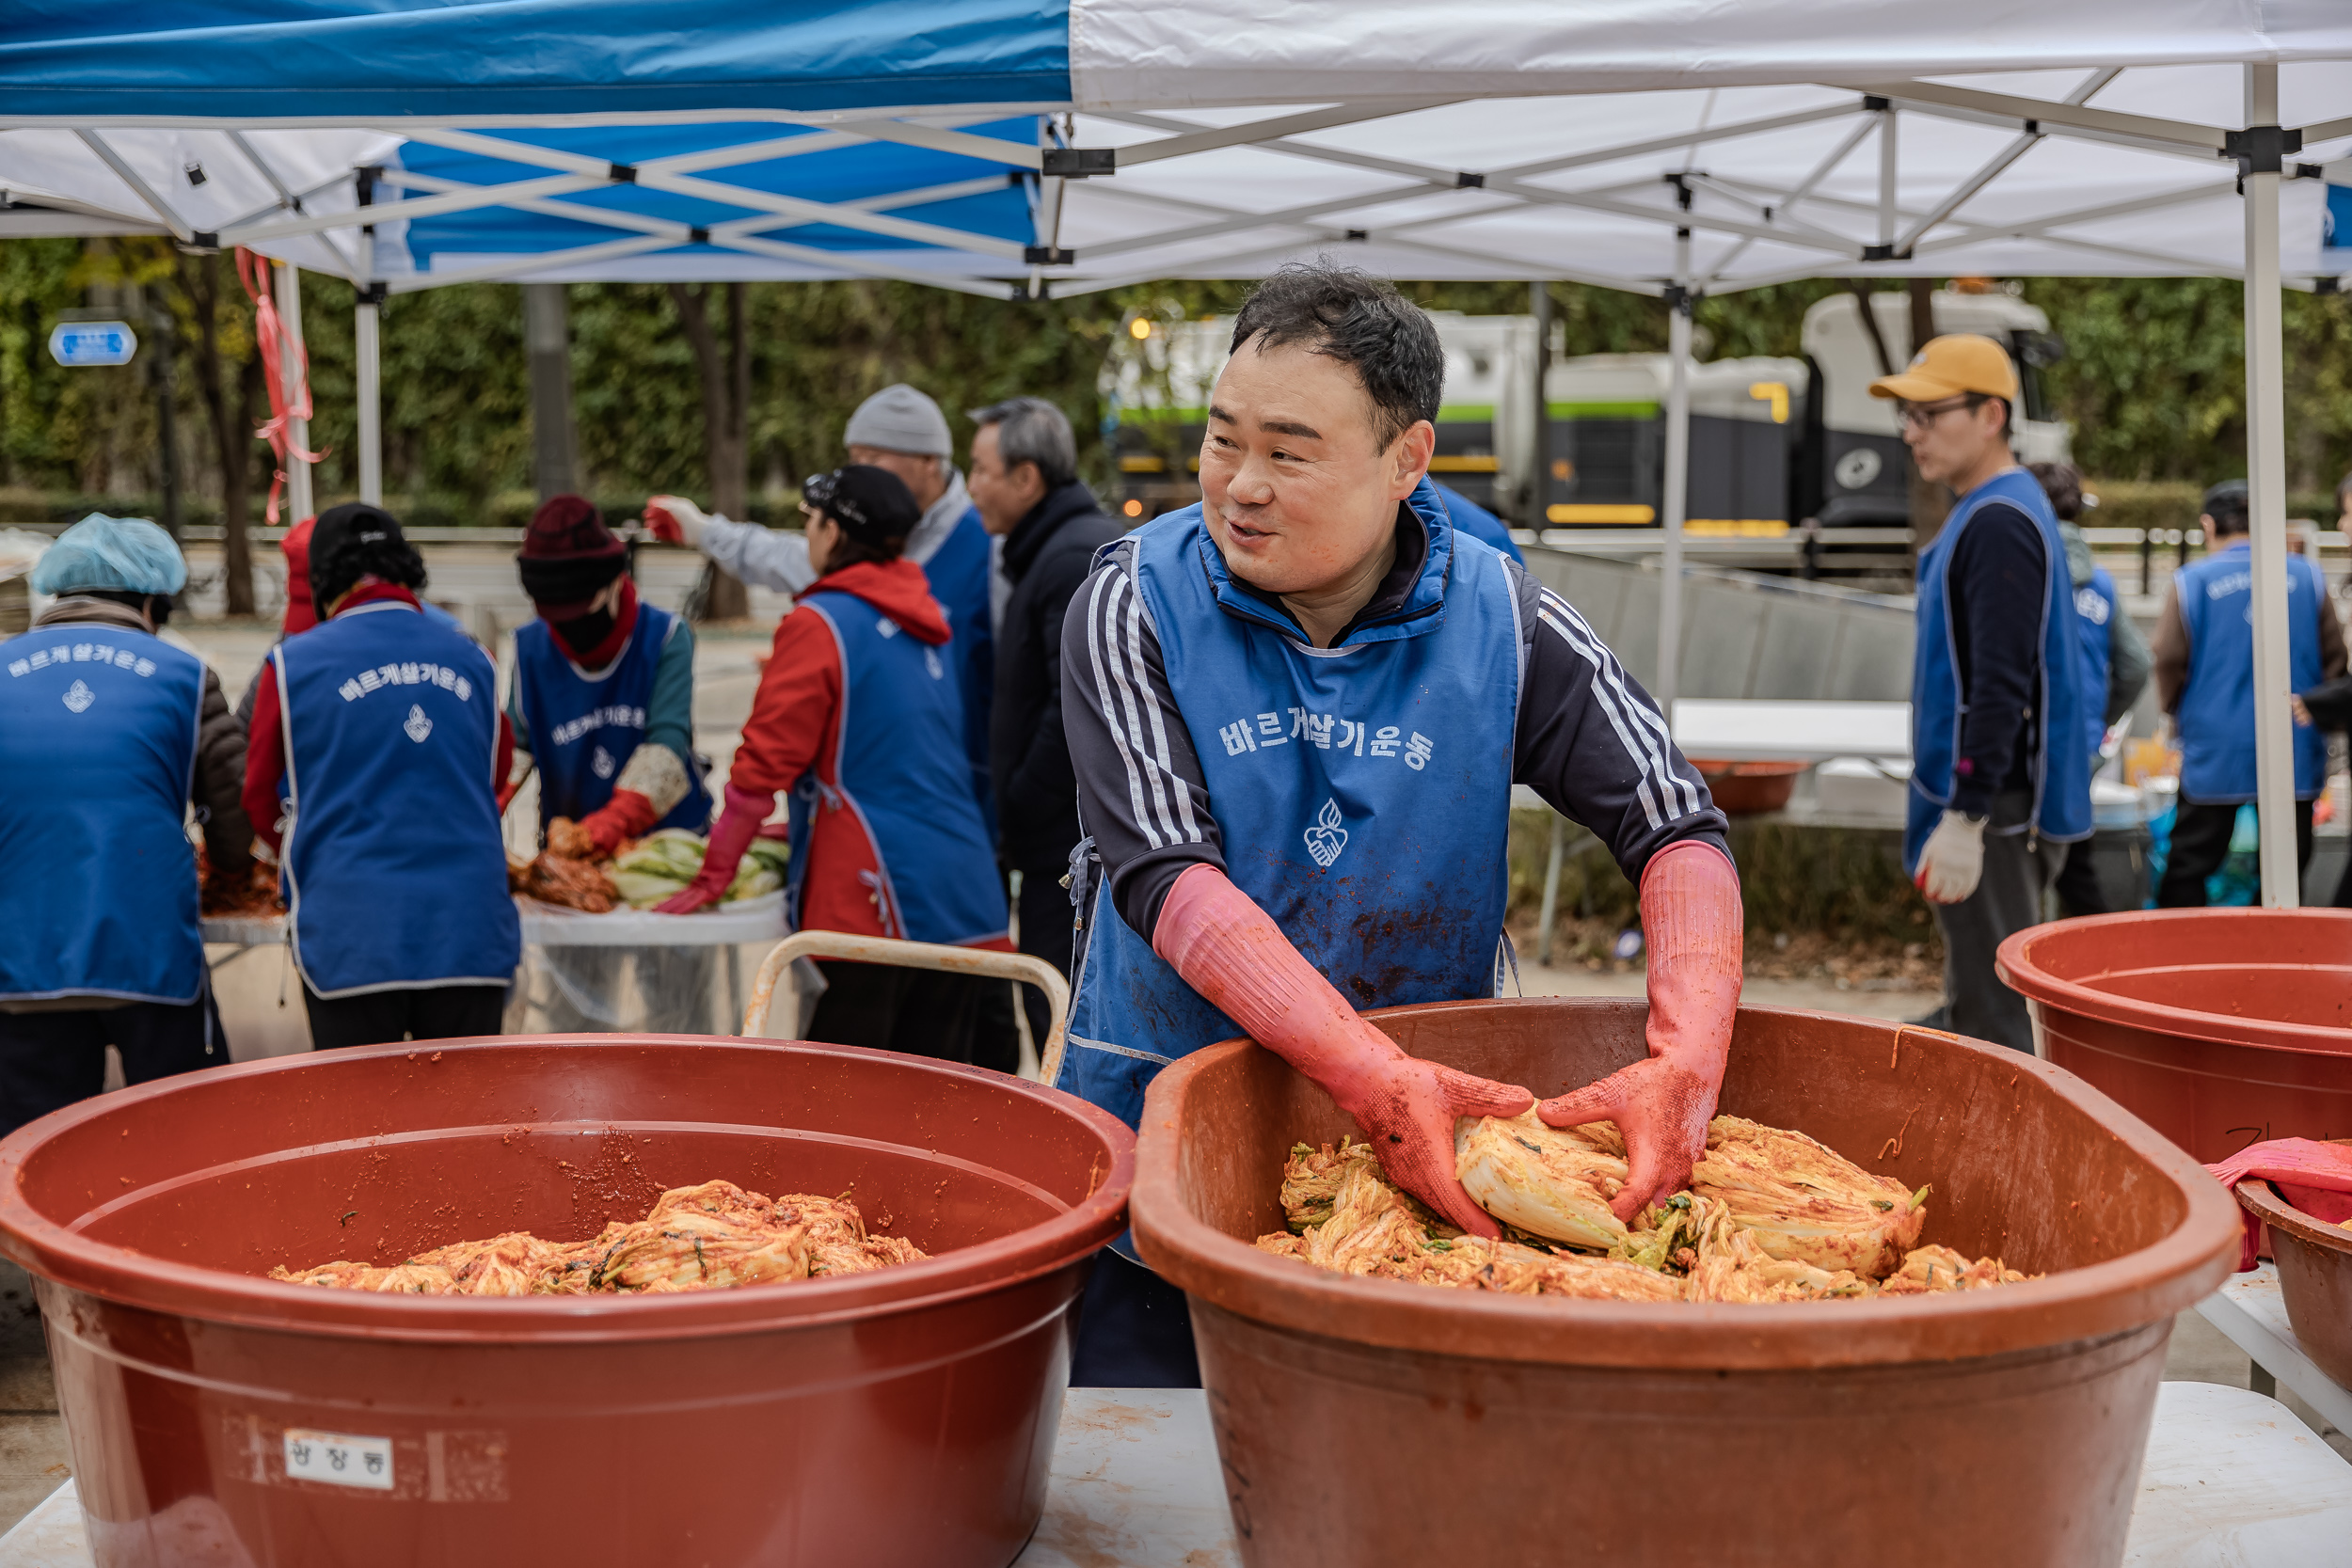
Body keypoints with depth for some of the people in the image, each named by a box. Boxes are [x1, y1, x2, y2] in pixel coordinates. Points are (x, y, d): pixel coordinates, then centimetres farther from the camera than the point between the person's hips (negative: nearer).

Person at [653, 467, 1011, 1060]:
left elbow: (766, 760, -8)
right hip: (964, 894, 7)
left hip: (870, 901, -7)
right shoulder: (922, 624, 17)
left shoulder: (818, 623, -7)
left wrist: (712, 877, -1)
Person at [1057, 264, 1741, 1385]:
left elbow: (1681, 832, -10)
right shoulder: (1134, 608, -11)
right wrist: (1374, 1075, -36)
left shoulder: (1507, 627, -7)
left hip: (1428, 1162, 1)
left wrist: (1685, 1064, -31)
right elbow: (1164, 873, -22)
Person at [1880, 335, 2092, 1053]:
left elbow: (2001, 688, -23)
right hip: (1985, 806, 11)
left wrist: (1965, 820, -25)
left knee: (1990, 1016, -8)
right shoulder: (1983, 514, 17)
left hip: (1995, 811, -11)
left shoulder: (2001, 523, -16)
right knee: (1981, 1007, 15)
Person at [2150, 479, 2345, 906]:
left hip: (2215, 751, -2)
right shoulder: (2308, 576, 2)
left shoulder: (2192, 582, -5)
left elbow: (2169, 662, -2)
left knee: (2187, 871, 6)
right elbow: (2335, 657, 6)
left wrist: (2181, 713, 16)